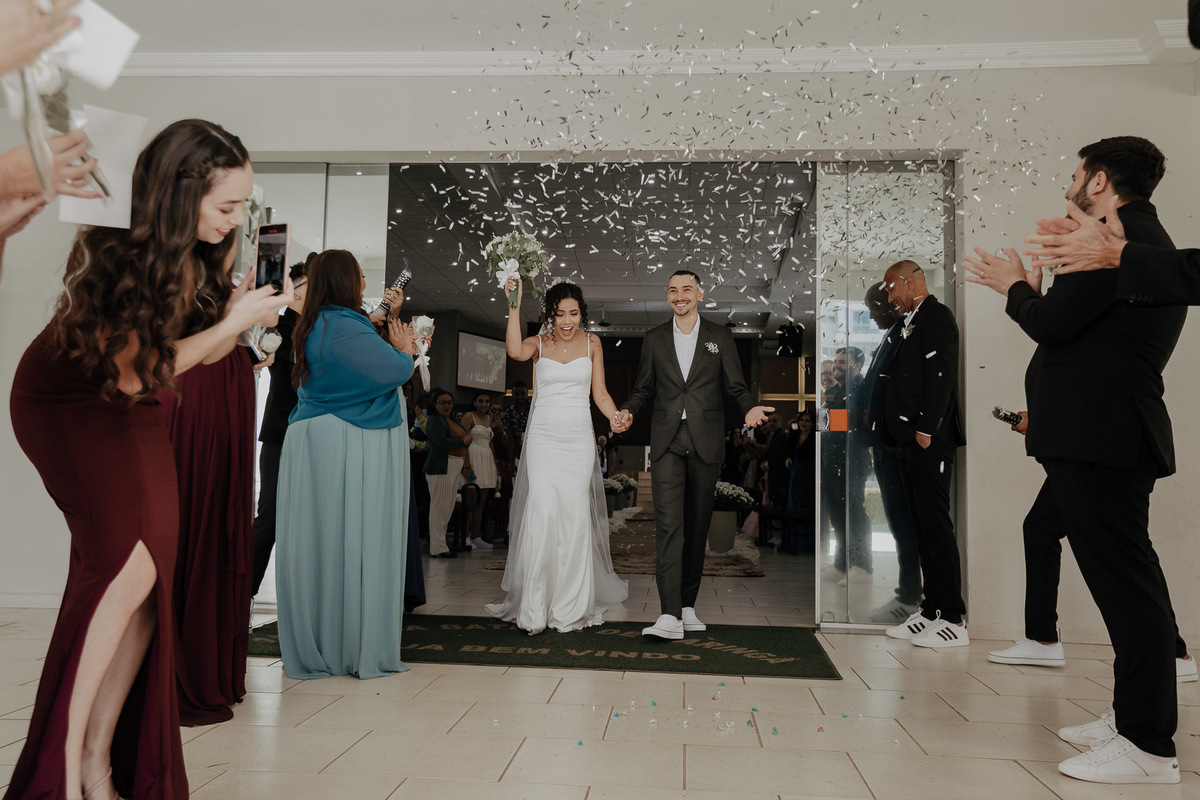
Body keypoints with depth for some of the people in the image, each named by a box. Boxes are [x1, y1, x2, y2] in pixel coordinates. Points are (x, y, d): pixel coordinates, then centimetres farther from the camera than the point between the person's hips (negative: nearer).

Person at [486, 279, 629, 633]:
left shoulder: (591, 342, 8)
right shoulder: (540, 343, 4)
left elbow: (600, 393, 8)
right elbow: (515, 350, -20)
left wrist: (616, 417, -10)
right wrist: (514, 304, -22)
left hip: (579, 438, 1)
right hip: (543, 436, -1)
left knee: (574, 514, -2)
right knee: (541, 511, -12)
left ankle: (570, 607, 11)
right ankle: (533, 607, -2)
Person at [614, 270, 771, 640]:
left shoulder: (720, 336, 9)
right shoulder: (654, 339, 12)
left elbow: (735, 387, 7)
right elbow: (643, 388, 14)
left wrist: (749, 409, -13)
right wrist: (629, 411, -5)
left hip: (705, 443, 1)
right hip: (667, 443, 0)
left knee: (697, 526, 7)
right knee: (668, 524, -11)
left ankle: (688, 606, 21)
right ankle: (670, 616, -14)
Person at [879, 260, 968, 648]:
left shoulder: (934, 317, -6)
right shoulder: (914, 322, 22)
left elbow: (941, 376, -17)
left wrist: (925, 430, -20)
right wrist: (903, 434, 15)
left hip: (928, 442, -10)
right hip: (910, 442, 10)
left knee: (936, 525, -8)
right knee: (923, 526, 11)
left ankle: (953, 620, -3)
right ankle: (932, 610, 17)